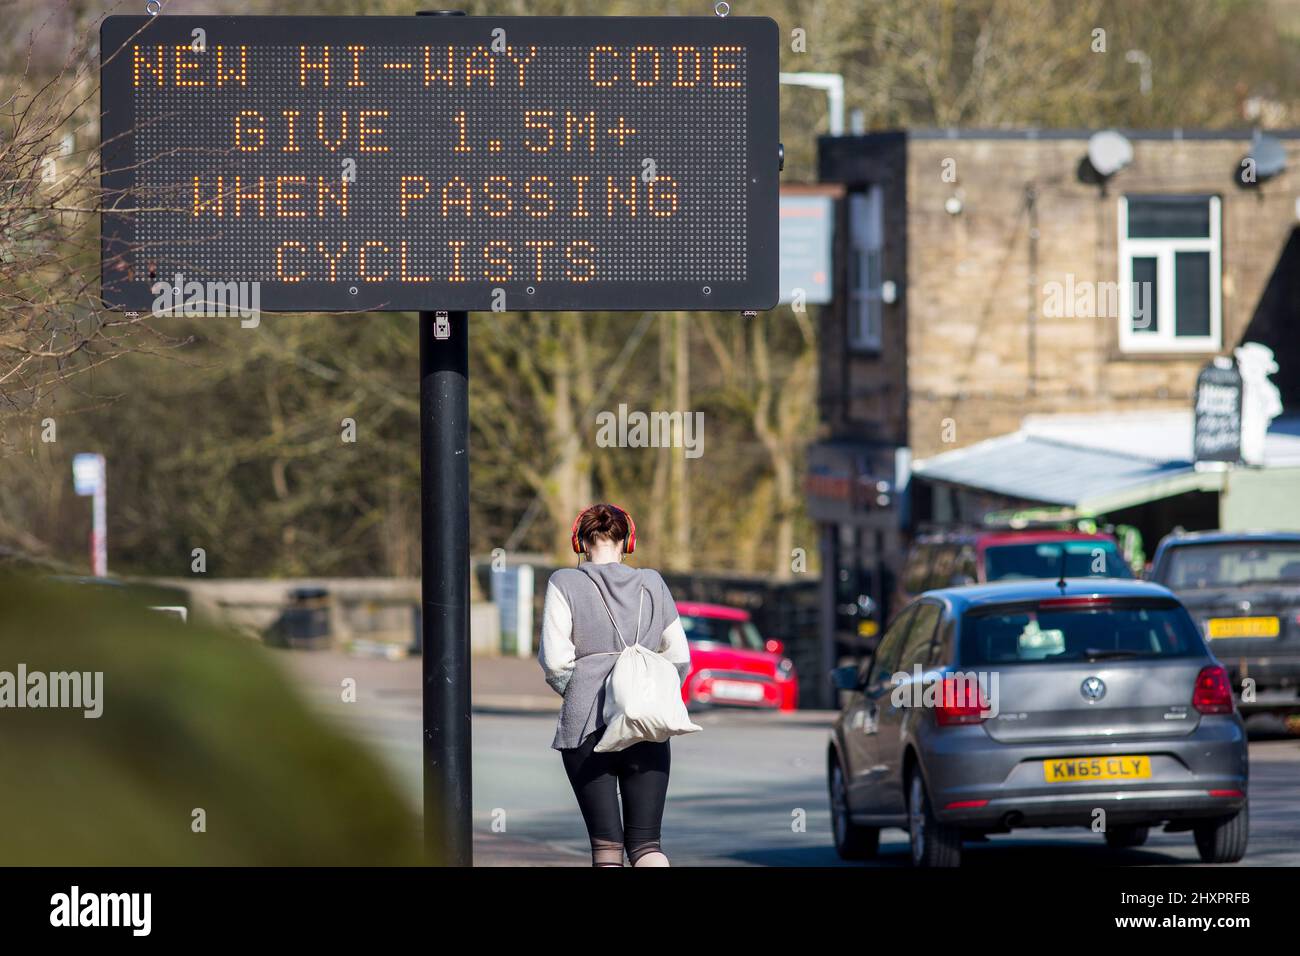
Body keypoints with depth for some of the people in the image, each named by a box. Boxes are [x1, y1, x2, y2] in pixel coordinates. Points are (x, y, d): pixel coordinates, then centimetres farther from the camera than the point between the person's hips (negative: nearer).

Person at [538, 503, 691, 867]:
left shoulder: (565, 584, 0)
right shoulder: (651, 584, 9)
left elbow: (554, 659, -7)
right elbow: (679, 658, 10)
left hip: (586, 725, -2)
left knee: (606, 842, 1)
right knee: (646, 840, 2)